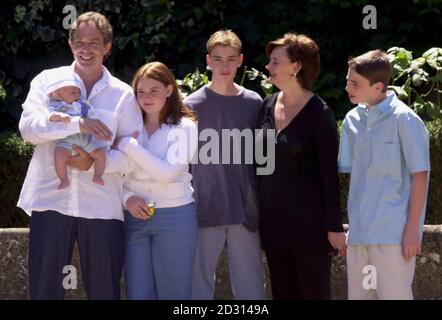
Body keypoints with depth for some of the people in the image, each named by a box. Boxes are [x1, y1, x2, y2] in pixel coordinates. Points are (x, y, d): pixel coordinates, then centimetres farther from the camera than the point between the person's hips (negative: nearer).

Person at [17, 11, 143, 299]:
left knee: (104, 290, 4)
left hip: (102, 206, 0)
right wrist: (77, 124, -21)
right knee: (44, 289, 2)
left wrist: (95, 163, -15)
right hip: (50, 200, 0)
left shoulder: (123, 94, 7)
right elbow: (28, 126, -9)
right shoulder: (48, 81, 6)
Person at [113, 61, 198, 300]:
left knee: (172, 293, 1)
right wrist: (127, 197, -9)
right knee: (137, 293, 2)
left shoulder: (184, 127, -2)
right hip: (135, 216, 3)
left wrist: (128, 145, -14)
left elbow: (168, 172, -15)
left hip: (175, 217, -3)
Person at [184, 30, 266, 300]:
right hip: (205, 211, -1)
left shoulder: (253, 103, 6)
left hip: (245, 211, 1)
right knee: (199, 287, 2)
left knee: (251, 288, 4)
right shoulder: (192, 105, 2)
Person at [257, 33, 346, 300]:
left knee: (314, 293, -2)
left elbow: (330, 173, -11)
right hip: (274, 220, 6)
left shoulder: (318, 113, -11)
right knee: (283, 294, 10)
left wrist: (334, 226, -13)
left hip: (309, 221, -6)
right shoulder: (268, 106, 7)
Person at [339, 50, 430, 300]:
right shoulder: (353, 120, 8)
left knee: (393, 295, -3)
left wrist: (412, 229, -11)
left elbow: (420, 176, -9)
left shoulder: (404, 119, -9)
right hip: (359, 232, 6)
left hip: (393, 233, -6)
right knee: (358, 295, 11)